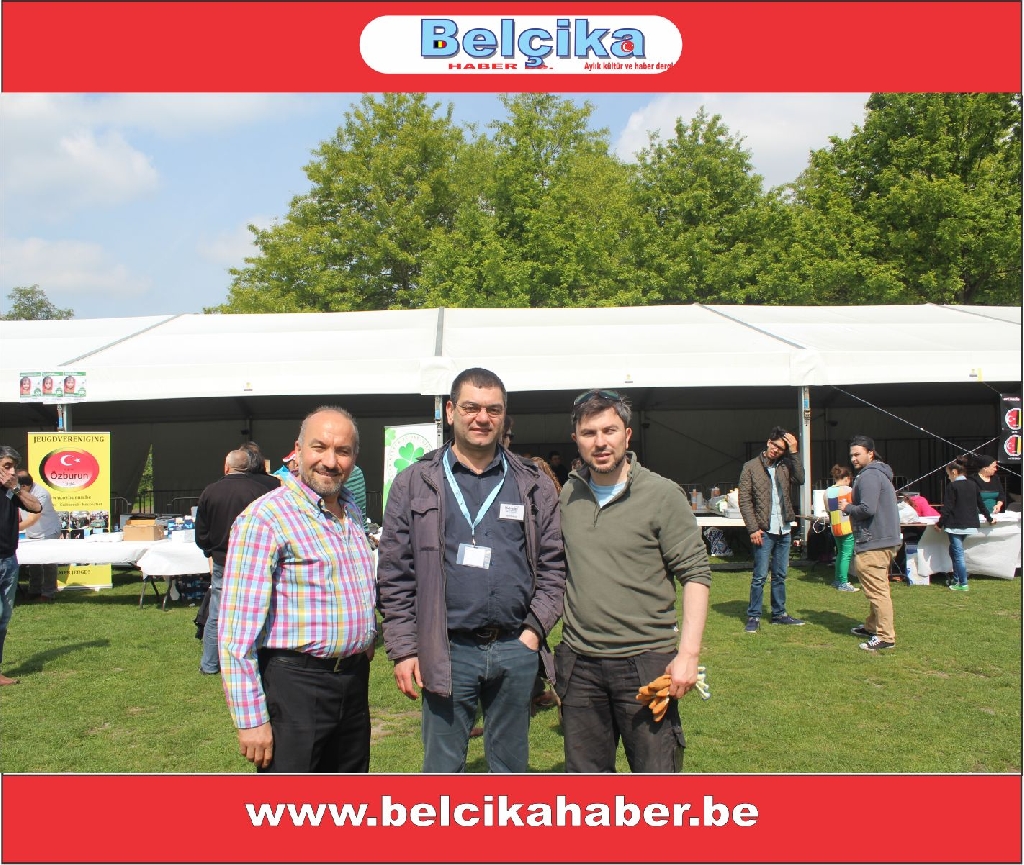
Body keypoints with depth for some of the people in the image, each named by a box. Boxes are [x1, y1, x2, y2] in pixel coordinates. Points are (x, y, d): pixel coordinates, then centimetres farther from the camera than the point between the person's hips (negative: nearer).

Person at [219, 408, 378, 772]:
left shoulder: (351, 513, 10)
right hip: (295, 684, -7)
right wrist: (251, 719, -19)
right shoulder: (265, 519, -14)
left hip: (354, 683, 8)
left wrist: (366, 640, 14)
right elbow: (237, 631, -17)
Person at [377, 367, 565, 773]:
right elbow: (395, 575, 1)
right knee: (443, 770, 8)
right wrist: (403, 649, -4)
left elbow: (553, 565, 7)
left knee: (511, 767, 15)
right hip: (447, 652, -1)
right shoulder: (414, 484, 2)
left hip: (516, 650, 2)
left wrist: (535, 630, -3)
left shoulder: (533, 485, 5)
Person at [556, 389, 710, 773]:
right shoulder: (569, 495, 6)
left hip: (645, 660, -4)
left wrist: (688, 654, -15)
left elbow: (696, 575, -8)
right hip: (578, 662, 4)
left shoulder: (662, 495, -8)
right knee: (585, 773, 15)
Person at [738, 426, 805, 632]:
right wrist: (753, 529, -13)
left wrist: (793, 452, -12)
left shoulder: (785, 466, 9)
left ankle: (779, 614, 25)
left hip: (784, 530, 5)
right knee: (760, 576, -2)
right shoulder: (751, 467, -3)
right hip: (764, 531, -5)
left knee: (780, 575, 14)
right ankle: (754, 617, 7)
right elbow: (745, 500, -6)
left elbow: (800, 479, -11)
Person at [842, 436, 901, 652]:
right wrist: (852, 508, 12)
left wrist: (848, 508, -8)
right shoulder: (880, 473, 18)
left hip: (874, 543, -11)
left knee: (876, 589, -9)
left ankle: (885, 637, -8)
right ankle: (872, 626, 33)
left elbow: (868, 509, -25)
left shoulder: (869, 476, -16)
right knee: (877, 588, 20)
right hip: (885, 539, 11)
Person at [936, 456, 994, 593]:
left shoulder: (952, 486, -10)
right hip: (969, 524, 7)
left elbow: (947, 508, -12)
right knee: (954, 551, 19)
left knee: (958, 554, -4)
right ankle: (957, 579, 21)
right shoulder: (973, 485, 10)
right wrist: (989, 518, 33)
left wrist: (940, 524, -5)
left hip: (955, 525, -7)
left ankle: (963, 584, -5)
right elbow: (981, 505, 19)